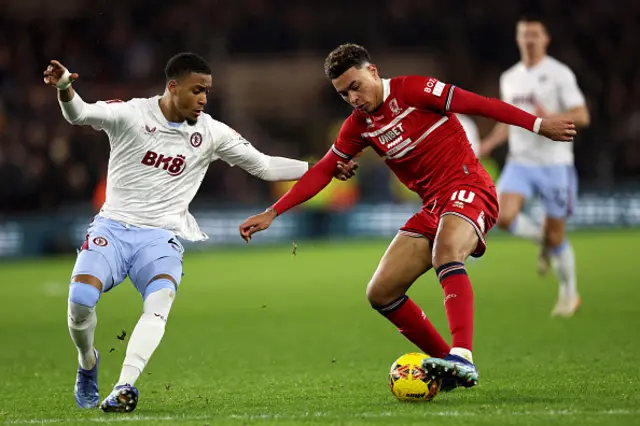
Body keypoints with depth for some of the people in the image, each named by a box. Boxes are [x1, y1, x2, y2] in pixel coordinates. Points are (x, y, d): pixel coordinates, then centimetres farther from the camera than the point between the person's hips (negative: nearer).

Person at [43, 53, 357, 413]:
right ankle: (88, 363, 9)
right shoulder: (131, 114, -5)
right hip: (113, 227, -2)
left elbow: (264, 166, 13)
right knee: (80, 298, -24)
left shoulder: (211, 132, 5)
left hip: (161, 238, 2)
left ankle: (124, 389, -38)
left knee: (161, 301, -30)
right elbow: (80, 114, -19)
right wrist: (64, 88, -42)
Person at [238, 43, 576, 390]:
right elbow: (321, 172, 16)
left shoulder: (412, 90, -9)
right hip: (432, 206, 8)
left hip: (467, 187, -8)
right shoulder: (358, 126, 11)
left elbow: (478, 105, -11)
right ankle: (447, 366, 5)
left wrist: (539, 125, -15)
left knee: (446, 252, -38)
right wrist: (272, 213, 10)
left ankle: (462, 359, -50)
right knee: (380, 294, 0)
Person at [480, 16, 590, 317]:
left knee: (555, 235, -1)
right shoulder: (509, 78, 12)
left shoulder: (559, 74, -5)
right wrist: (489, 144, 7)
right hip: (520, 162, 4)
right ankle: (543, 242, 12)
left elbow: (582, 116, -11)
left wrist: (549, 118, -27)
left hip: (554, 163, -4)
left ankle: (569, 295, 19)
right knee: (504, 217, -19)